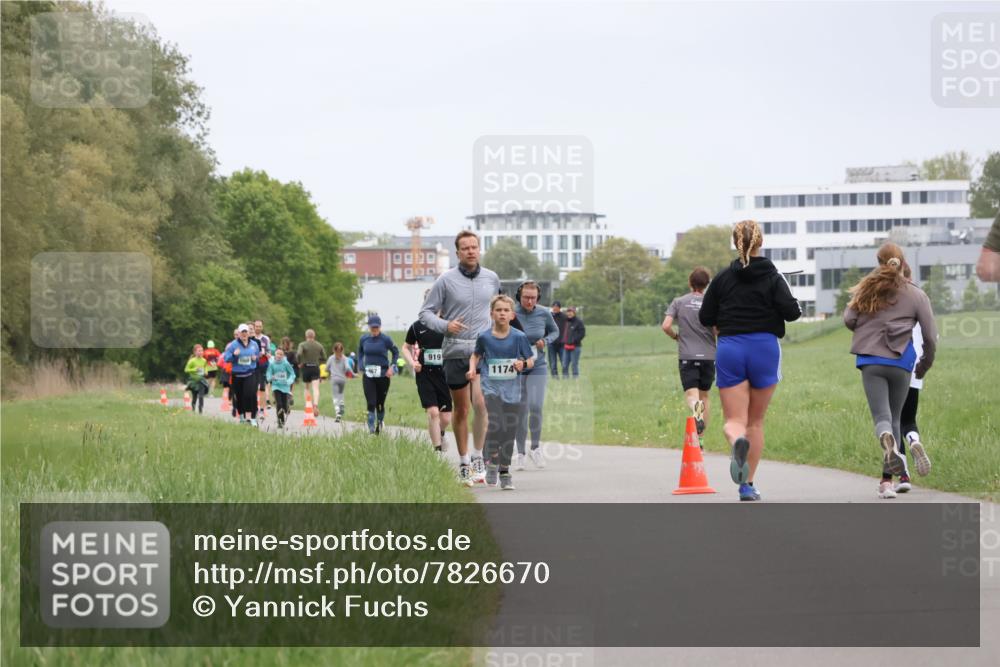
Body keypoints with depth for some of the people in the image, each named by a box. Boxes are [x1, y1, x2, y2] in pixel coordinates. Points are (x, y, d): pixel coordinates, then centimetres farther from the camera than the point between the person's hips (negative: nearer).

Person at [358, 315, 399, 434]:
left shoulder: (385, 339, -7)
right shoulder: (364, 339, 1)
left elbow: (396, 352, 6)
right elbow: (360, 352, 20)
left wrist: (392, 367, -4)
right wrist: (361, 365, 7)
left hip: (383, 375, -1)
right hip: (368, 375, 1)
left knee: (380, 403, 8)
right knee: (371, 404, -9)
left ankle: (379, 425, 31)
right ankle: (371, 430, -8)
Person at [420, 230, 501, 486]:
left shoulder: (492, 278, 7)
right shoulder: (446, 280, -3)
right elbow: (426, 313, -1)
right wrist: (445, 325, -17)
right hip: (455, 350, 0)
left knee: (481, 402, -19)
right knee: (460, 410, 8)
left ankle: (478, 458, -8)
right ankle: (463, 463, 20)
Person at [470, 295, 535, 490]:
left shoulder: (518, 337, -3)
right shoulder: (484, 337, -1)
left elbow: (531, 360, 6)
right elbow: (476, 355, 17)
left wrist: (523, 364, -16)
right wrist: (472, 368, -2)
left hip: (512, 391, 1)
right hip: (491, 387, -1)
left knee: (509, 432, 6)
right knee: (494, 425, -23)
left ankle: (504, 472, 20)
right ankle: (492, 463, -2)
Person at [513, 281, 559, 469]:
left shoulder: (544, 313, -4)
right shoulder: (511, 313, -10)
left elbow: (554, 331, 14)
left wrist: (546, 341, -5)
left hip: (537, 367, 1)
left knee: (535, 406, -14)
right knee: (520, 411, 1)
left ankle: (536, 448, 7)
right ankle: (520, 453, 15)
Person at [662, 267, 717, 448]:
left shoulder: (679, 302, 1)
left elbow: (666, 326, -8)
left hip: (687, 356, -1)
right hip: (709, 355, 1)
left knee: (691, 393, -4)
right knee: (704, 395, 13)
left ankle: (696, 407, -42)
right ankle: (701, 439, 14)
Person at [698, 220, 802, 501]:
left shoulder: (723, 278, 3)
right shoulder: (773, 278, -2)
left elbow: (705, 318, 4)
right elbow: (791, 311, -12)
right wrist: (795, 310, 10)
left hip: (729, 350, 0)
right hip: (764, 348, 0)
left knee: (734, 420, -2)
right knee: (756, 421, 13)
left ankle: (738, 442, -39)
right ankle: (747, 485, 12)